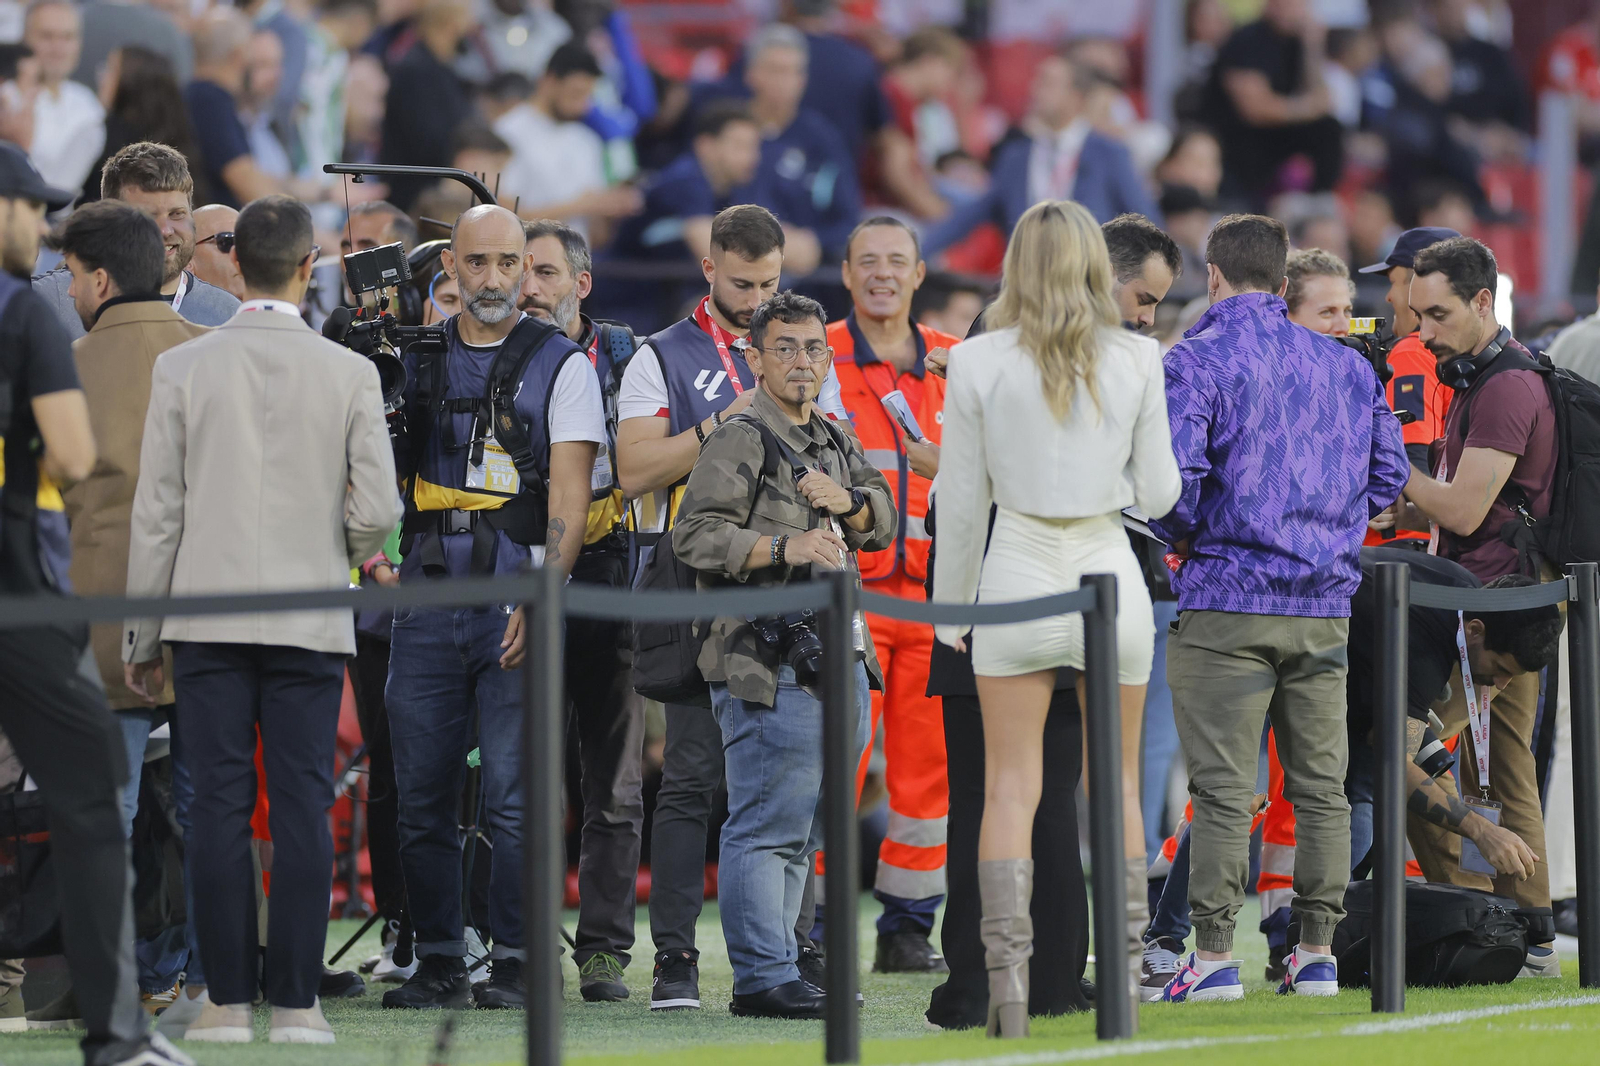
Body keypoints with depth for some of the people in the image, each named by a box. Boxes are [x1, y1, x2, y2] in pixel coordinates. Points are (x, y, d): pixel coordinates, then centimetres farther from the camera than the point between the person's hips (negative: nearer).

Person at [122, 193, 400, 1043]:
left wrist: (141, 635, 7)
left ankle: (227, 1000, 0)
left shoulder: (183, 368, -2)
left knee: (219, 806, 1)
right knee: (303, 807, 1)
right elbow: (376, 512, -4)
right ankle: (296, 1001, -1)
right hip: (311, 619, 0)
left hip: (208, 616, 0)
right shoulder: (350, 374, -2)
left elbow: (156, 511, 0)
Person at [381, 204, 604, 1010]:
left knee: (514, 797, -6)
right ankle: (437, 964, 12)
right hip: (427, 602, 4)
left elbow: (569, 500, -5)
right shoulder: (414, 359, 13)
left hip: (517, 603, -4)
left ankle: (514, 964, -1)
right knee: (422, 799, 4)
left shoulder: (559, 365, 2)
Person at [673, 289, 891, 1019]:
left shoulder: (834, 444, 20)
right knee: (766, 827, -9)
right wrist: (784, 547, -24)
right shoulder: (738, 444, -6)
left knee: (801, 829, 12)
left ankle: (777, 968, 18)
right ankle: (763, 978, -9)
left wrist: (848, 501, -1)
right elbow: (696, 537, -15)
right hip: (769, 666, -9)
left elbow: (884, 526, 21)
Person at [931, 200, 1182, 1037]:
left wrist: (951, 605, 13)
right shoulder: (1136, 361, -1)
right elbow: (1157, 495, 2)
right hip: (1110, 576, 1)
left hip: (1018, 575, -1)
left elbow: (961, 498, 1)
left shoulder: (979, 362, -3)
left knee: (1012, 787, 1)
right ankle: (1121, 980, 10)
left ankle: (1008, 982, -10)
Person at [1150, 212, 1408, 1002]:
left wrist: (1179, 539, 3)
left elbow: (1174, 474, -16)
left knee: (1222, 788, -3)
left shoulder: (1196, 361, -6)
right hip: (1325, 606, 5)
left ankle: (1215, 956, -4)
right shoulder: (1347, 366, 11)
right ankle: (1317, 953, 11)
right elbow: (1388, 474, 14)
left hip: (1228, 603, -5)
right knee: (1321, 786, 9)